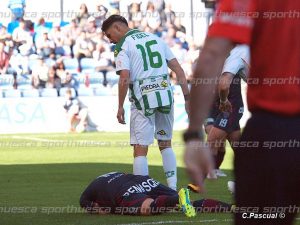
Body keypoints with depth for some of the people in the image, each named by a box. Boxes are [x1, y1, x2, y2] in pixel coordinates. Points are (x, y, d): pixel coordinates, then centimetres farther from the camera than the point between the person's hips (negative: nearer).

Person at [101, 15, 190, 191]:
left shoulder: (123, 46, -1)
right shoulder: (156, 38, 17)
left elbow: (125, 79, -14)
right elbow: (178, 70, 12)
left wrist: (120, 107, -5)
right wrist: (187, 97, 13)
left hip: (143, 98, -5)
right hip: (165, 95, 6)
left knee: (140, 148, -2)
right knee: (166, 144, 18)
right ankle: (172, 188, 14)